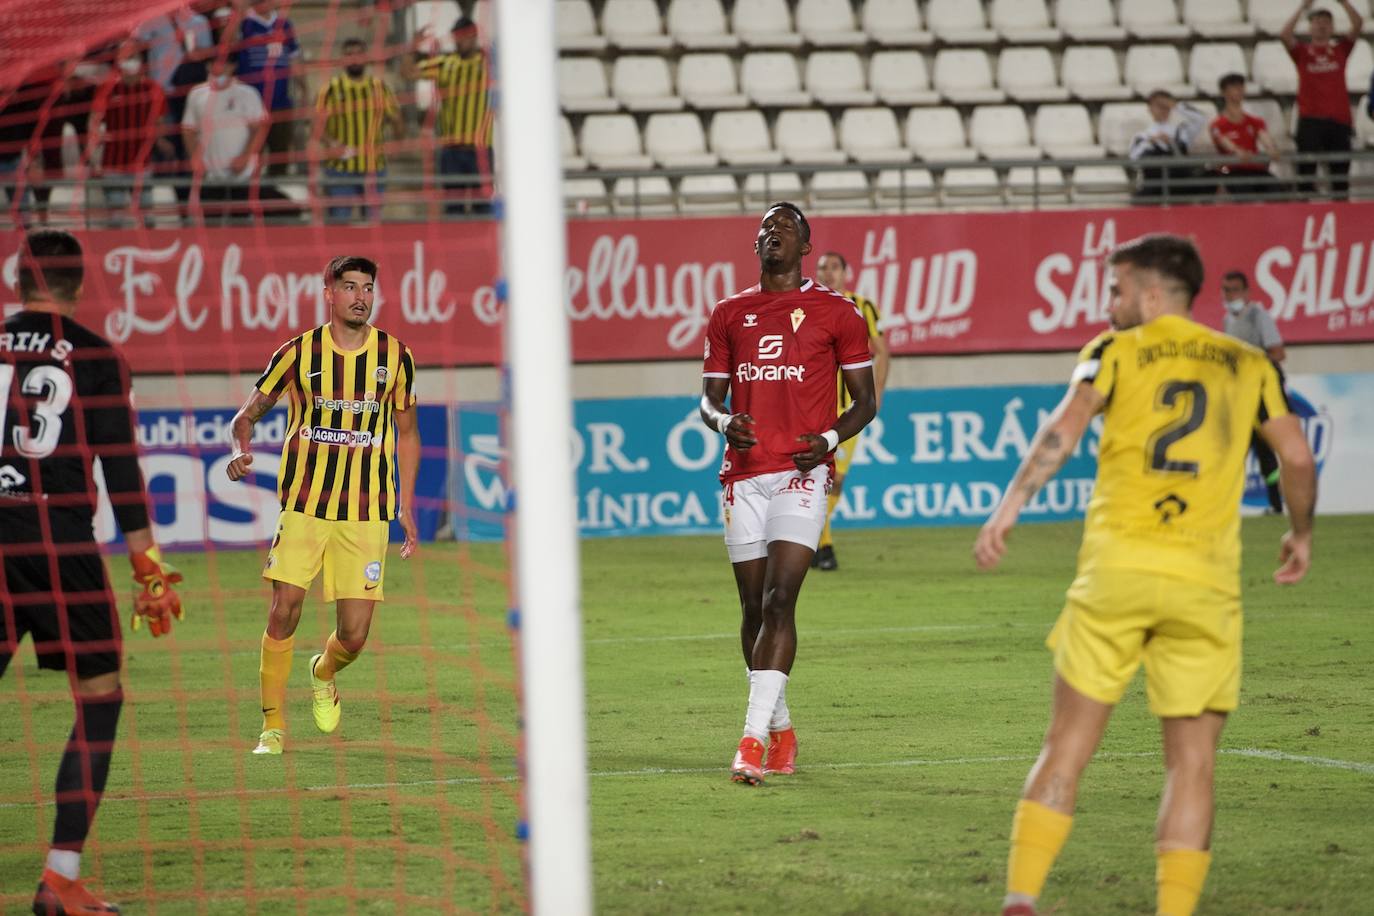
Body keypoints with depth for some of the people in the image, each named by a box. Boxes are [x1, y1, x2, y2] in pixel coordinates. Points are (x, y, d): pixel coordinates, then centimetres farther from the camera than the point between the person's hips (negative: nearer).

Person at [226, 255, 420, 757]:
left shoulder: (395, 357, 4)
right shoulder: (300, 353, -1)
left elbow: (406, 433, 15)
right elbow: (248, 413, 9)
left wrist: (406, 506, 11)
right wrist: (242, 450, -14)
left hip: (367, 513, 1)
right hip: (304, 504, -1)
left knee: (353, 636, -2)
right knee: (284, 613, -11)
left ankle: (324, 673, 34)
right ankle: (272, 727, 2)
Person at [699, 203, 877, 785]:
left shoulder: (835, 312, 5)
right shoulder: (729, 315, 14)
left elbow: (865, 399, 9)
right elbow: (709, 395, 16)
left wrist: (830, 438, -10)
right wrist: (724, 420, -8)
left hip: (801, 474, -4)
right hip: (743, 475, 4)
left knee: (779, 601, -16)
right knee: (754, 608, 6)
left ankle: (753, 739, -21)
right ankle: (780, 730, 22)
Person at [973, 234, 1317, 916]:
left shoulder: (1116, 351, 7)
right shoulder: (1248, 365, 14)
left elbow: (1064, 427, -10)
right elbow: (1297, 457, 7)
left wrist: (1009, 507, -14)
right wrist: (1301, 533, 24)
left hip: (1117, 564, -1)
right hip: (1205, 580, 1)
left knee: (1066, 749, 4)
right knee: (1192, 764, 5)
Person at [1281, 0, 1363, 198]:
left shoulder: (1340, 50, 14)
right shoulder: (1302, 52, 9)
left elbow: (1358, 23, 3)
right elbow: (1284, 35, -8)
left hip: (1338, 119, 2)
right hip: (1310, 120, -2)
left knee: (1340, 170, 3)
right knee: (1307, 169, -6)